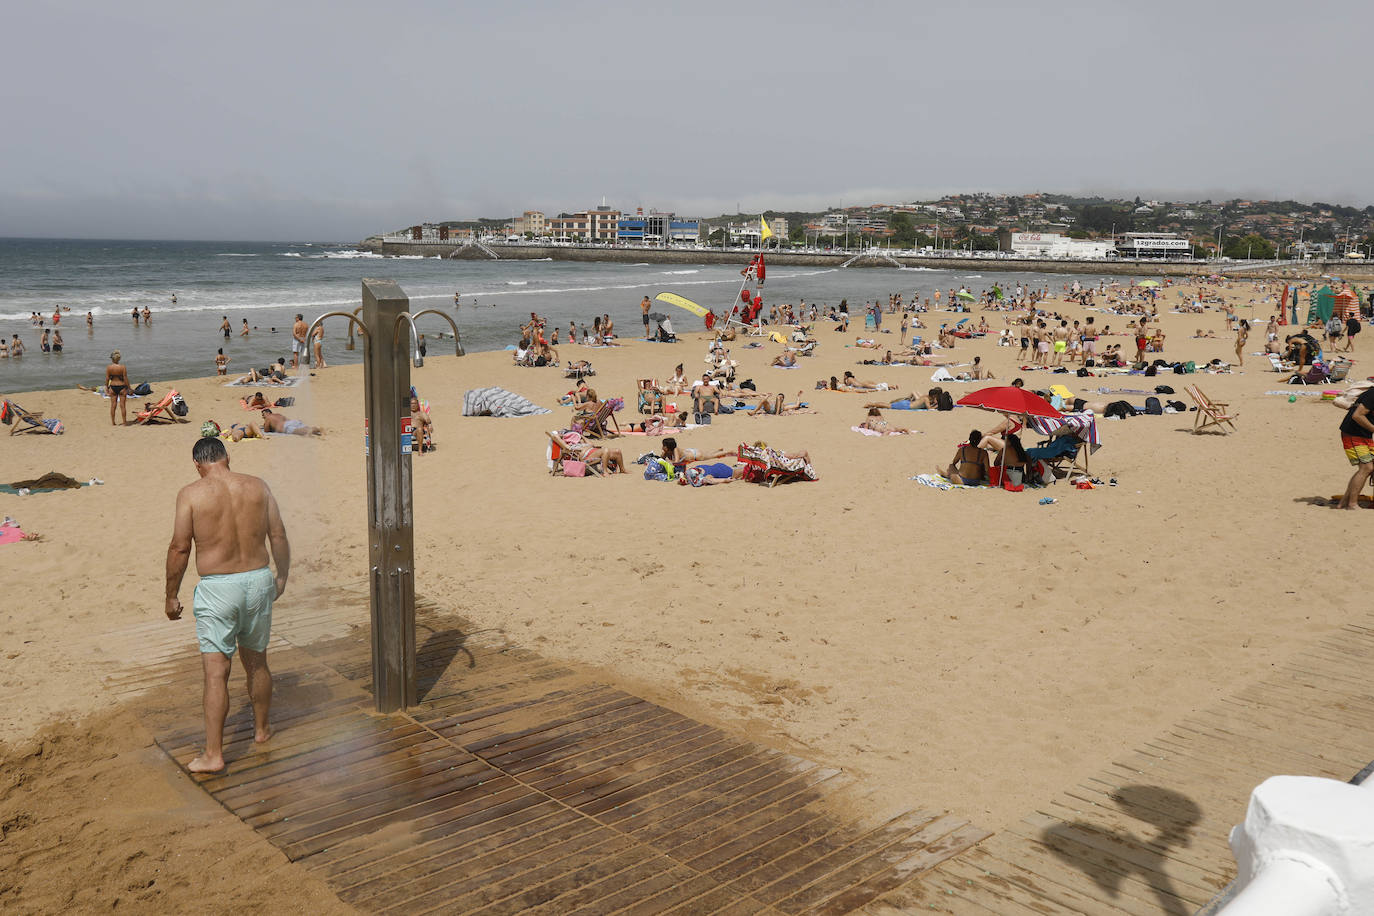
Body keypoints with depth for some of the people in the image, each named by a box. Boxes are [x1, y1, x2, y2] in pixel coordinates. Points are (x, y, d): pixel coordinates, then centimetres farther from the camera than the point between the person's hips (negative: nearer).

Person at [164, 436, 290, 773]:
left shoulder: (191, 494, -7)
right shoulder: (257, 486, 2)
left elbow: (179, 548, -7)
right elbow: (279, 537, 6)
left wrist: (171, 596, 3)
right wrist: (282, 577, 19)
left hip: (217, 589, -4)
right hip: (259, 580, 4)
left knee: (216, 672, 0)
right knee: (257, 661, 20)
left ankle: (213, 754, 2)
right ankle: (262, 729, 37)